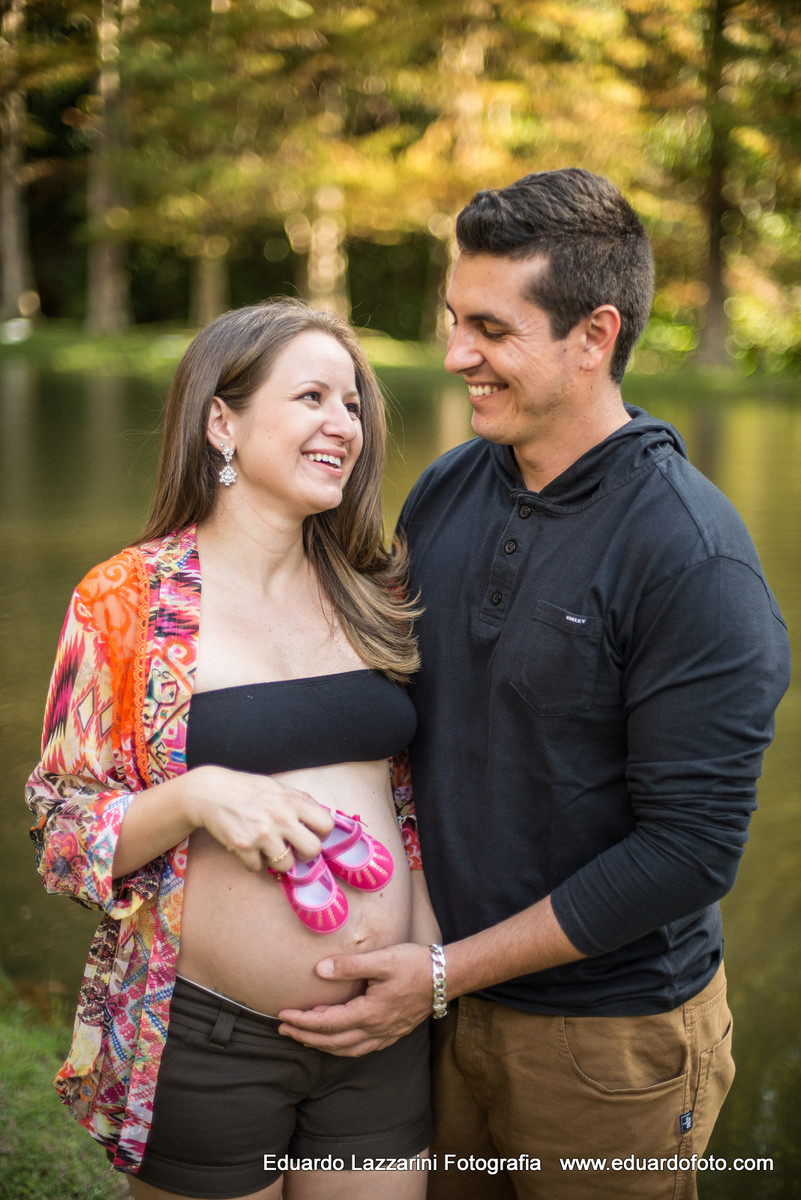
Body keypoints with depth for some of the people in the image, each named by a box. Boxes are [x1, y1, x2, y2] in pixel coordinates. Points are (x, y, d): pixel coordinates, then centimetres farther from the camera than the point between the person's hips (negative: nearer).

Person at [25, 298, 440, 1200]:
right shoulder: (126, 601, -9)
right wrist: (195, 795, -22)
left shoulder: (373, 593, 3)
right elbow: (61, 831, -5)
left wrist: (434, 959, 4)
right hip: (204, 1042, -3)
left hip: (387, 1029, 4)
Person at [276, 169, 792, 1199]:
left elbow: (690, 849, -21)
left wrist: (445, 973, -18)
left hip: (607, 1037, -5)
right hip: (438, 1006, 5)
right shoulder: (443, 493, -1)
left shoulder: (692, 556, -21)